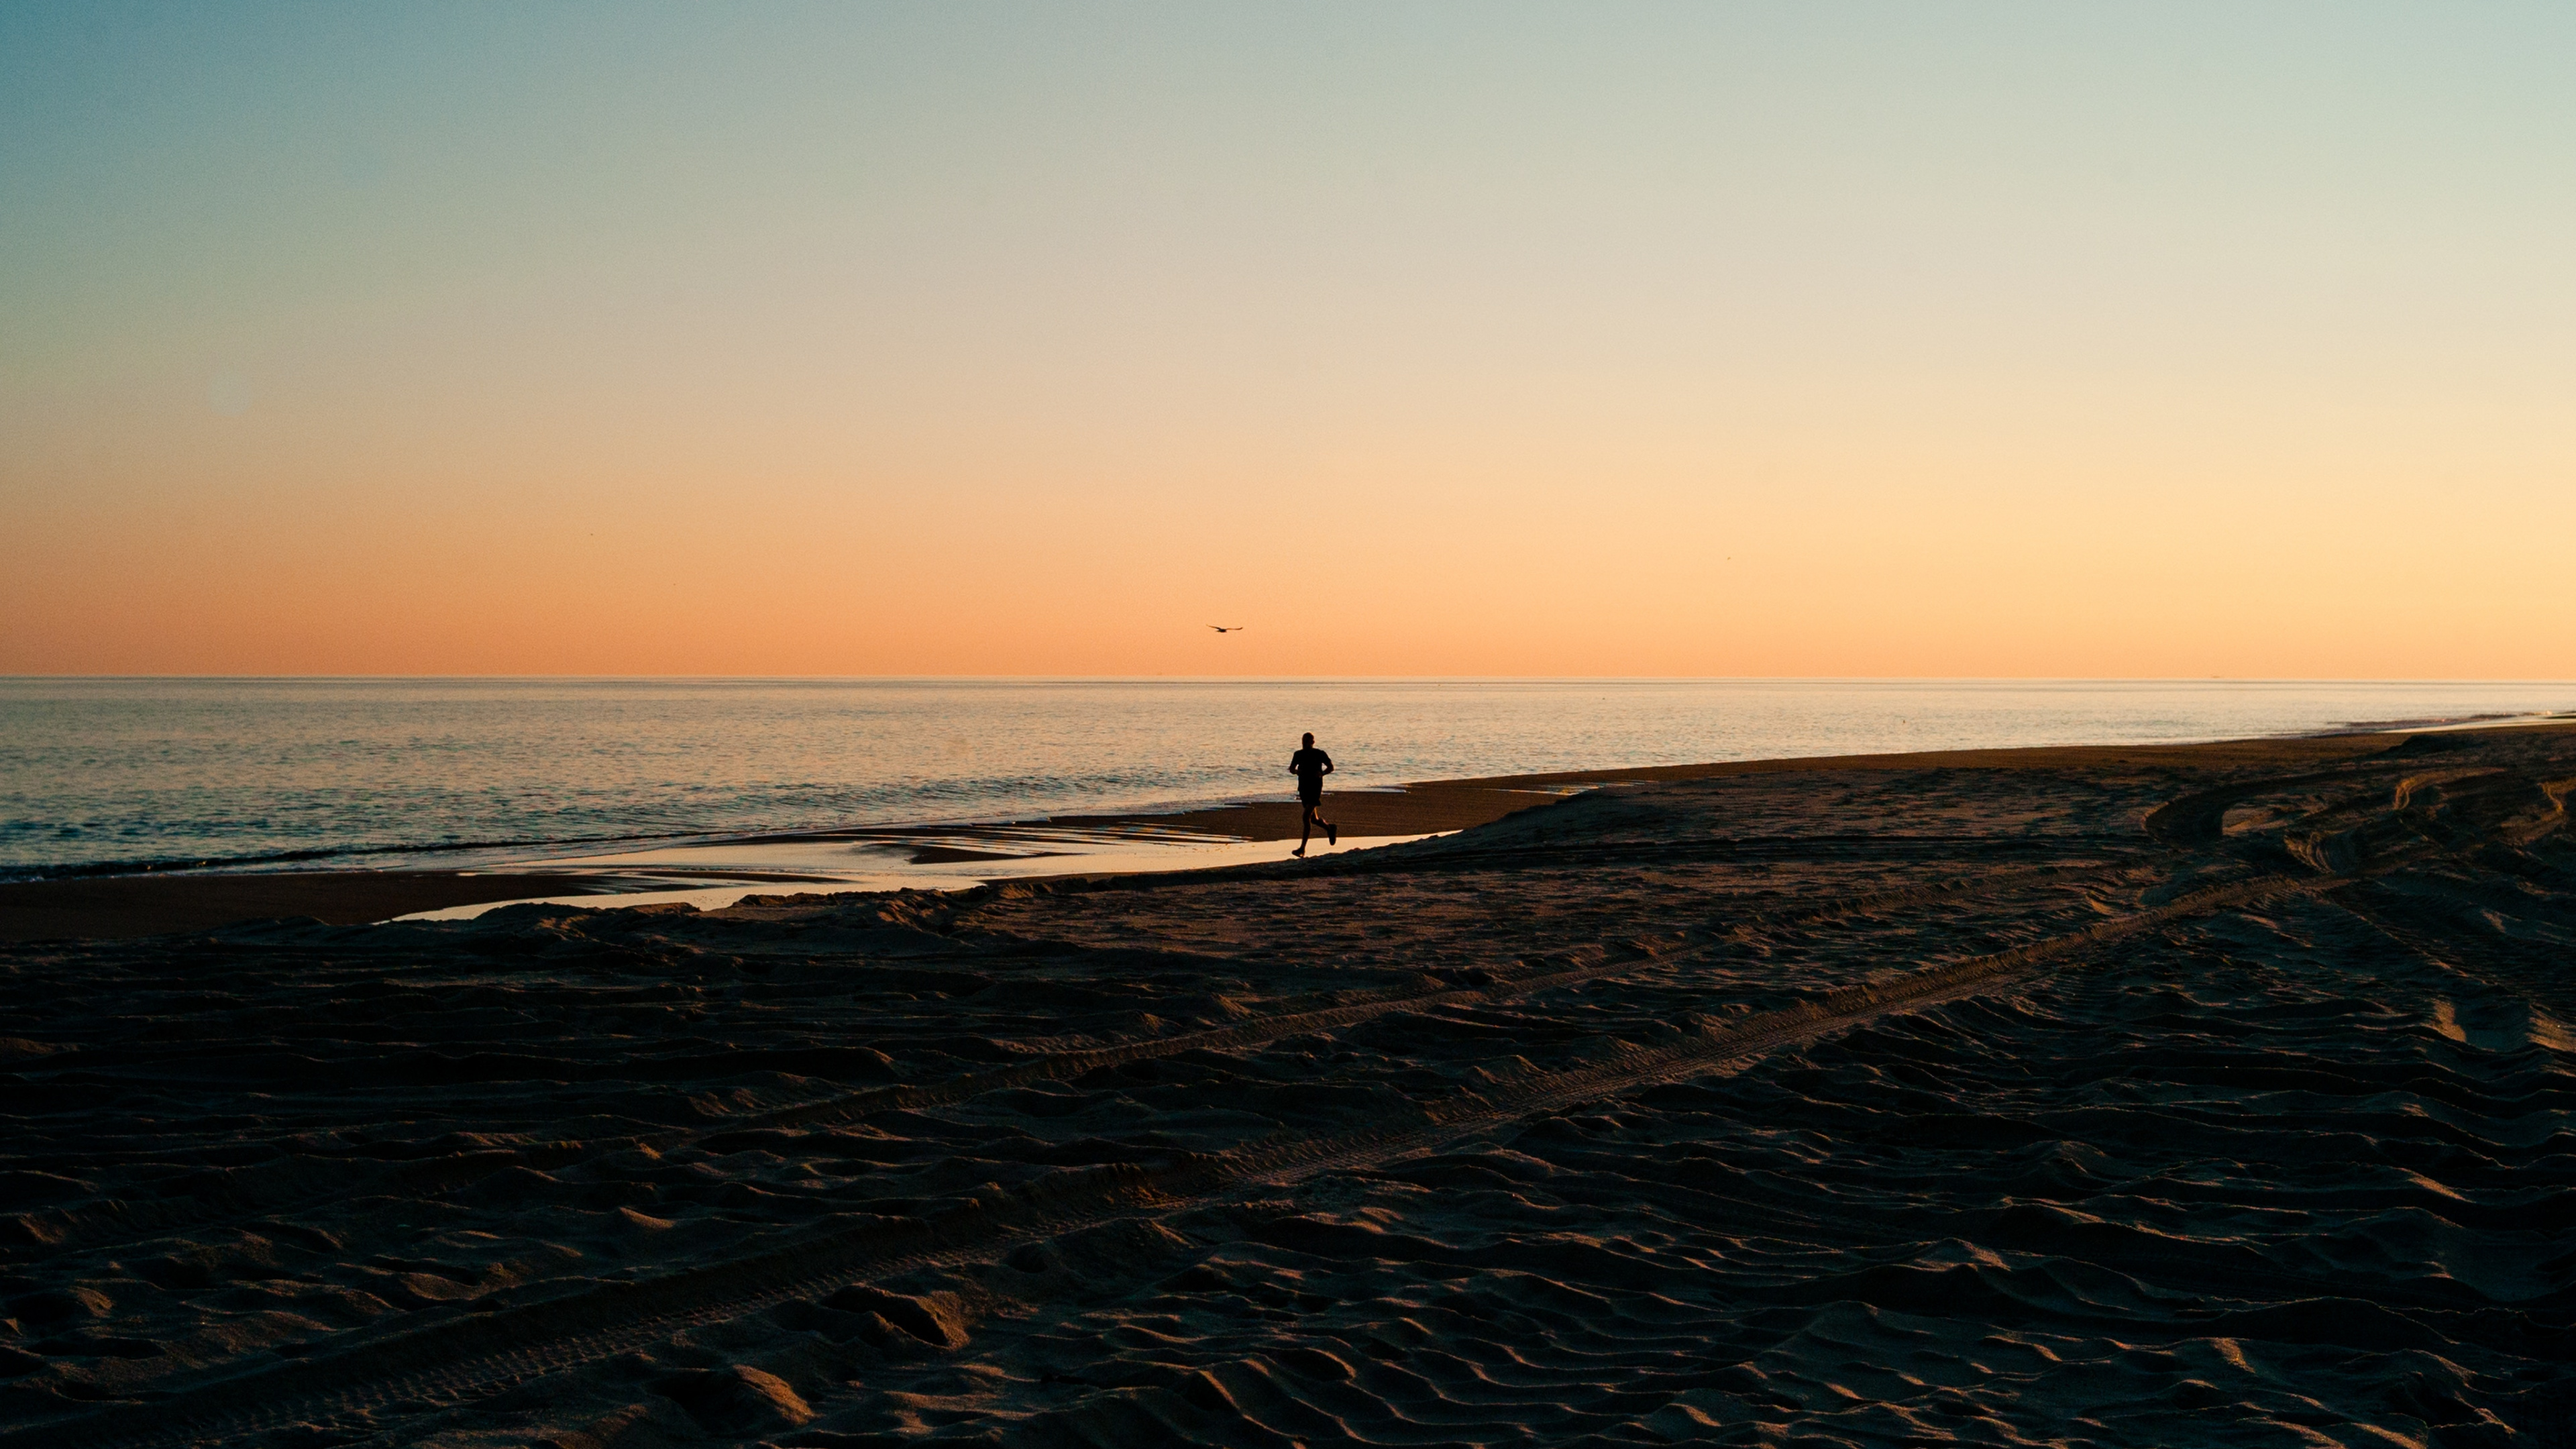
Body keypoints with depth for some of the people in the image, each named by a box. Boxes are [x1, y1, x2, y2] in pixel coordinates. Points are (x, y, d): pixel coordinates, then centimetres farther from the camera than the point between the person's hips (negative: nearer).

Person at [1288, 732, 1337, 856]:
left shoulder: (1320, 754, -4)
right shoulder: (1299, 755, 6)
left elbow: (1331, 767, 6)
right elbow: (1291, 769, 12)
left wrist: (1322, 773, -14)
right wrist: (1296, 771, -11)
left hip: (1315, 789, -6)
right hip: (1303, 789, 6)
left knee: (1306, 817, -16)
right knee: (1313, 819, 15)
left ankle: (1302, 848, -16)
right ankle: (1329, 828, 47)